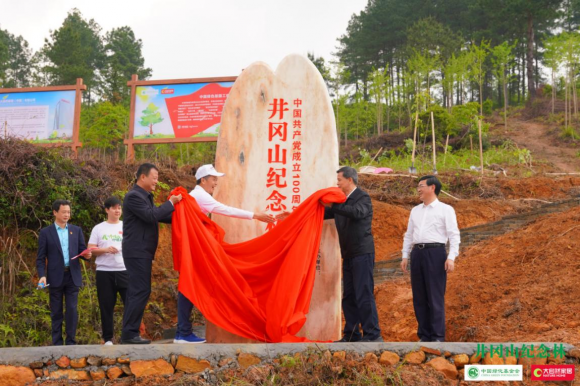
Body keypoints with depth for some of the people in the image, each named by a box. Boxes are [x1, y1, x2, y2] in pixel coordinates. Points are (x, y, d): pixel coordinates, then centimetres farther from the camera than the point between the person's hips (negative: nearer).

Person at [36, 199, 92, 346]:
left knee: (72, 310, -1)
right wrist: (42, 275, -13)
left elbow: (82, 251, 10)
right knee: (56, 312, 5)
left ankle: (71, 342, 6)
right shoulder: (45, 232, 2)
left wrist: (87, 255, -14)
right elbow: (41, 258, 0)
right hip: (55, 277, -2)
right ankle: (57, 343, 11)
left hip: (73, 276, 2)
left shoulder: (76, 230, 10)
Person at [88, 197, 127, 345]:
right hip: (104, 272, 0)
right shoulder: (98, 228, 9)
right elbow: (90, 249, 4)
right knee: (106, 306, 4)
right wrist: (106, 249, -13)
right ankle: (108, 339, 11)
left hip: (125, 271, 0)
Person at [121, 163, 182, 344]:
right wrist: (171, 203, -13)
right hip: (137, 252, -10)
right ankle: (129, 333, -7)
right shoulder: (134, 196, -13)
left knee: (136, 292, 10)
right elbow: (151, 215, -22)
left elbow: (159, 216, 21)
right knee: (141, 291, -10)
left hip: (142, 253, 10)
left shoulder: (145, 196, 19)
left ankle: (128, 334, 13)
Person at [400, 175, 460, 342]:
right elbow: (409, 235, 19)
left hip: (435, 253, -6)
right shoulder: (415, 210, 18)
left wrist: (451, 258, -15)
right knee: (419, 297, 6)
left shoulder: (445, 210, 1)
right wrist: (405, 256, 12)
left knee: (435, 297, -5)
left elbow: (454, 235, -5)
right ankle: (424, 335, 13)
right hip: (417, 253, 6)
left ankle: (438, 337, 1)